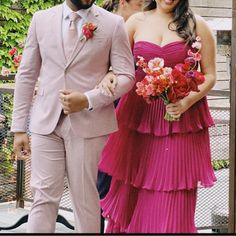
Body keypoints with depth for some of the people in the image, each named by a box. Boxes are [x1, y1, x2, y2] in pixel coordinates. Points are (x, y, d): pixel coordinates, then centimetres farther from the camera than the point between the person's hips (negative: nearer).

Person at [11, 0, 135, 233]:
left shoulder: (113, 24, 0)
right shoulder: (41, 19, 6)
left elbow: (126, 76, 0)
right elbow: (26, 74, 8)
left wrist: (88, 100, -14)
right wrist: (19, 127, 5)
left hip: (88, 123, -1)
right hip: (46, 121, 1)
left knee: (85, 198, 6)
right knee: (44, 197, 0)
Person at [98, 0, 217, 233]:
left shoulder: (197, 25, 2)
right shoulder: (137, 22, 6)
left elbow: (209, 75, 3)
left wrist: (187, 102, -14)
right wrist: (107, 78, -18)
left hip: (182, 118, -1)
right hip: (138, 115, 1)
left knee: (173, 197, 0)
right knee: (132, 192, 4)